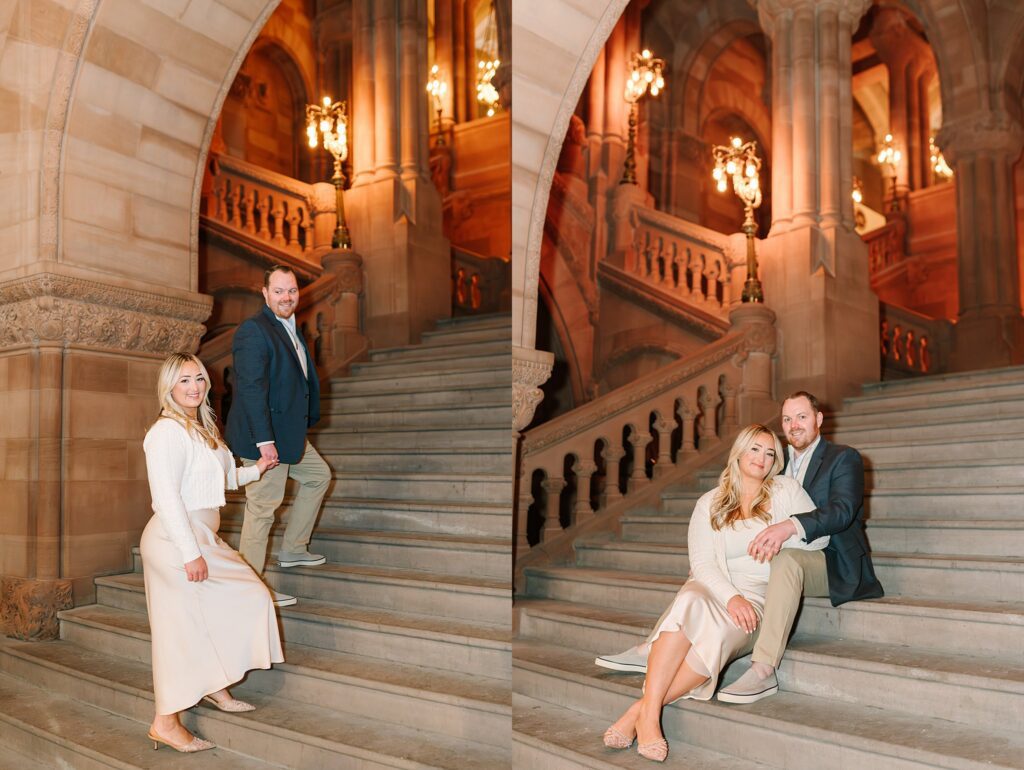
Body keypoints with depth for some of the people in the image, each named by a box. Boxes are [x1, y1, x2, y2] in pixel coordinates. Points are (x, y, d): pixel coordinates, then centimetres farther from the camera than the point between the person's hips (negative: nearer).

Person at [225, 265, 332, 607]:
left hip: (289, 432, 10)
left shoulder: (290, 329, 15)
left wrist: (303, 426, 18)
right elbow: (251, 387, -23)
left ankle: (293, 550, 32)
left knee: (318, 476, 22)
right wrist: (264, 439, -26)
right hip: (264, 435, -10)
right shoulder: (253, 330, -16)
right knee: (262, 506, -5)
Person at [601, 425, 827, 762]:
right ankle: (650, 713, -40)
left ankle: (642, 709, -32)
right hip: (713, 587, 1)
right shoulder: (710, 503, 10)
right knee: (688, 604, -36)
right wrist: (730, 597, -19)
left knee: (722, 631, -35)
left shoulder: (785, 490, 11)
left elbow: (820, 535, 8)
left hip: (758, 594, -1)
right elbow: (702, 563, -2)